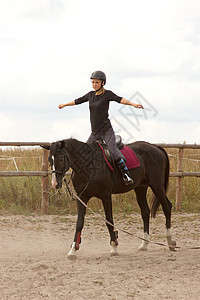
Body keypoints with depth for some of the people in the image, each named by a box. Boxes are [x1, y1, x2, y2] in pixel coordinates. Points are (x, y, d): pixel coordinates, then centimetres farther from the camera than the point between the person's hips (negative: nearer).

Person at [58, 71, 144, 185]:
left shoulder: (107, 94, -6)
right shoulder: (91, 95, 10)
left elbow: (120, 99, -23)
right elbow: (78, 101, 26)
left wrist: (133, 104, -40)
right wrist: (65, 105, 39)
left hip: (107, 131, -6)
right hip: (95, 133, 6)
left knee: (114, 153, -23)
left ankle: (126, 174, -18)